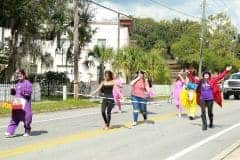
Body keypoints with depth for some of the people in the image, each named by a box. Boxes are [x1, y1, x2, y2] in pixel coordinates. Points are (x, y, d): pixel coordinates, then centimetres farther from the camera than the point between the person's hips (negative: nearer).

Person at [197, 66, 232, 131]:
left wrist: (226, 71, -4)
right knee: (203, 112, -5)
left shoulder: (212, 80, 0)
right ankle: (204, 125, 1)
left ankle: (211, 123, 32)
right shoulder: (201, 81, 3)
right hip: (202, 99, 1)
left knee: (210, 112, 8)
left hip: (210, 99, -1)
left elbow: (220, 76, 0)